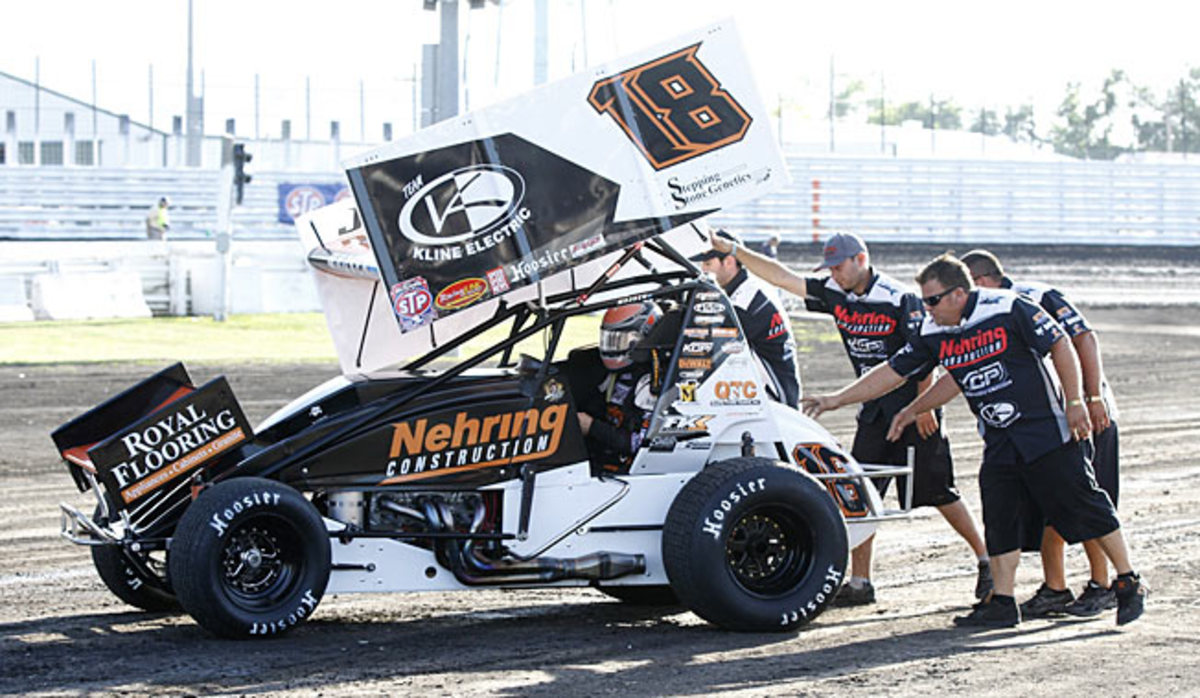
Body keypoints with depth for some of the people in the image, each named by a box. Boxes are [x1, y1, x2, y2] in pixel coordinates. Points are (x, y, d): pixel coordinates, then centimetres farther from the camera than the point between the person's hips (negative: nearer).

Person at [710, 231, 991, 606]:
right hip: (874, 410, 6)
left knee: (937, 491, -2)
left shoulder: (900, 300, -15)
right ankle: (859, 582, 4)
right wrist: (732, 251, 0)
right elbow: (782, 277, 4)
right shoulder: (835, 295, 3)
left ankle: (986, 560, 14)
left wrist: (924, 407, -17)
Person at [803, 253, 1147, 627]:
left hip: (1045, 426, -6)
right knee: (998, 518, 2)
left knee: (1084, 504, -2)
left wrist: (1074, 403, -12)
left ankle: (1128, 584, 8)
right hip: (998, 440, 6)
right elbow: (893, 371, 7)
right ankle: (1002, 603, 9)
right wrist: (835, 400, 5)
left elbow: (1060, 346, -11)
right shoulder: (933, 333, 0)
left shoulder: (1008, 309, -17)